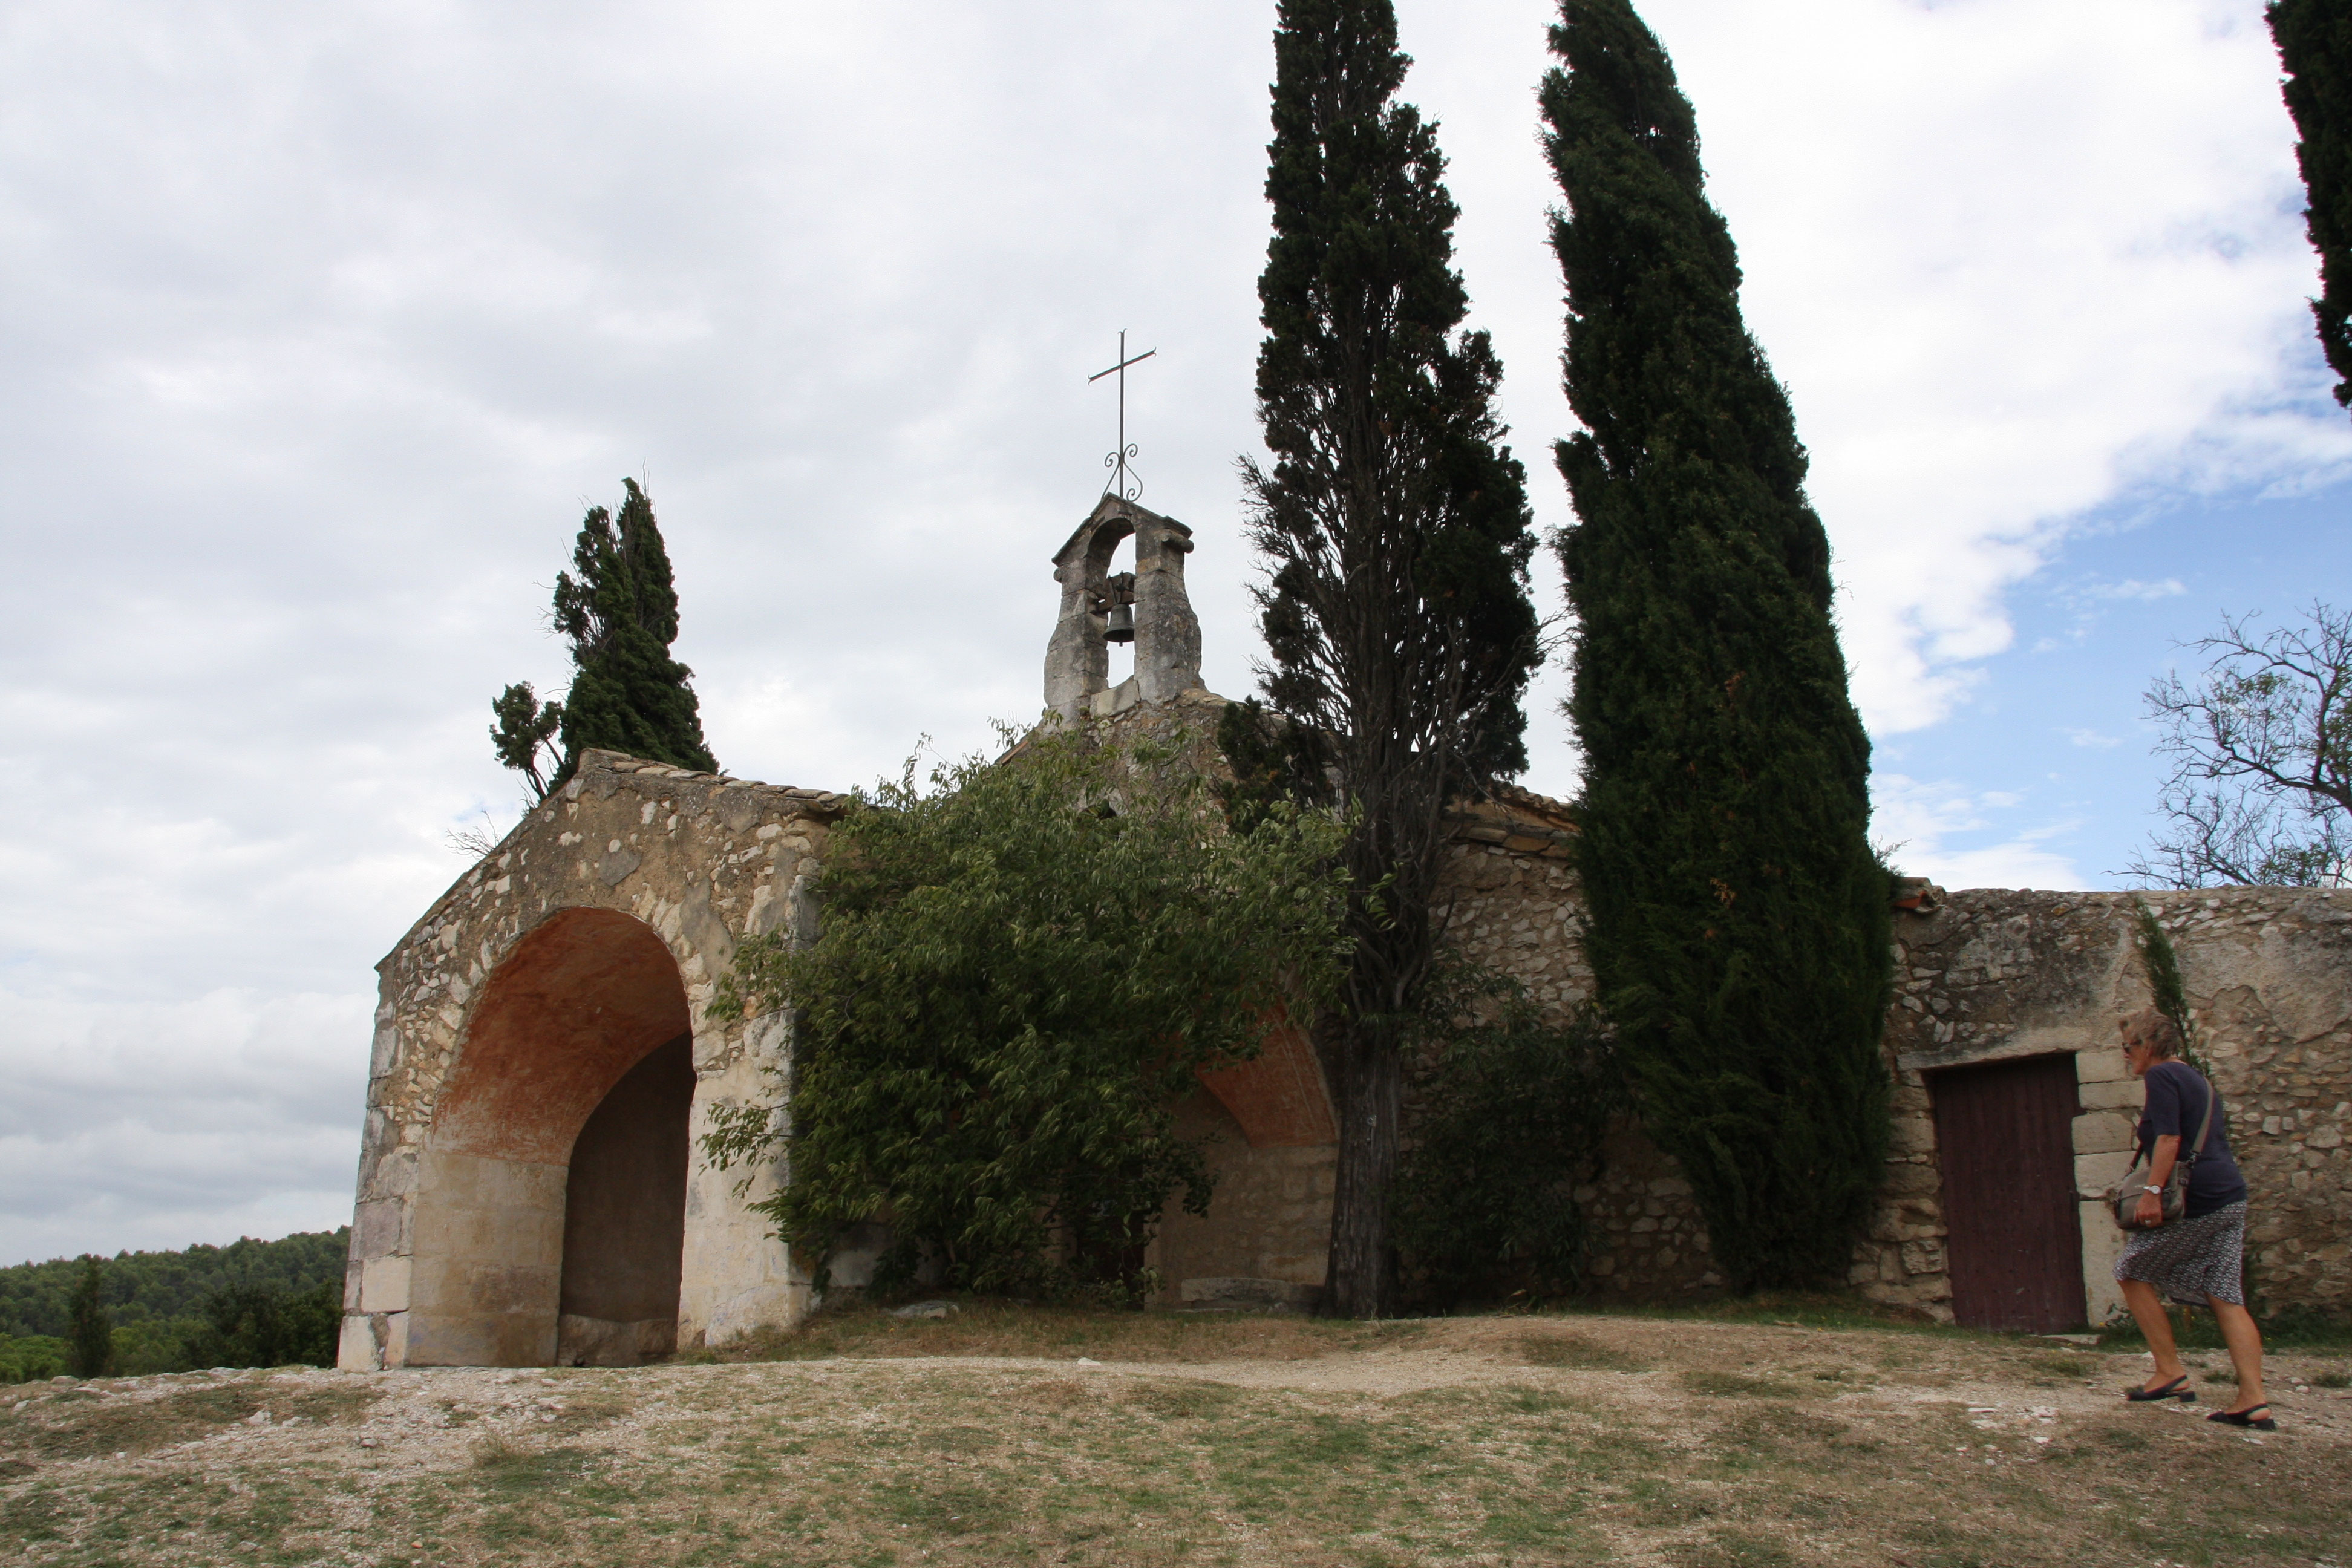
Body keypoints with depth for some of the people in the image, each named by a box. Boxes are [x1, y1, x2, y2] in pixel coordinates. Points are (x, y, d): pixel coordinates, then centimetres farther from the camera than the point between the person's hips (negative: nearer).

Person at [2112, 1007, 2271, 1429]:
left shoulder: (2160, 1075, -7)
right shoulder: (2197, 1078, 22)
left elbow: (2168, 1138, -18)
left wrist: (2152, 1192, -22)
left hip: (2196, 1199, -9)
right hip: (2232, 1197, 9)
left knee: (2132, 1271, 4)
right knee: (2227, 1297, 4)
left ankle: (2170, 1373, 2)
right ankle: (2253, 1401, -3)